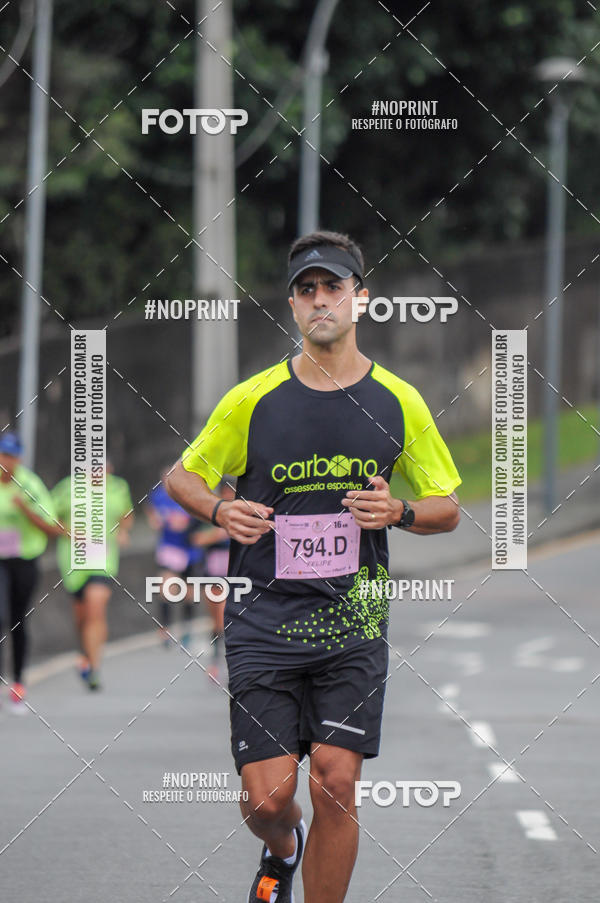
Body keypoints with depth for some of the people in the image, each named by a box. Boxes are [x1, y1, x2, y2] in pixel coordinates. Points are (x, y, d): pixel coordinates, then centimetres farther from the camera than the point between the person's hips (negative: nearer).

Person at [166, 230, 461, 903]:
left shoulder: (398, 402, 4)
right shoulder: (253, 399, 1)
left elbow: (446, 508, 13)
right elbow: (182, 476, 13)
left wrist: (399, 512, -9)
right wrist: (221, 511, -9)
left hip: (353, 619, 1)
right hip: (263, 617, -1)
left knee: (336, 783, -9)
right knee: (267, 797, -4)